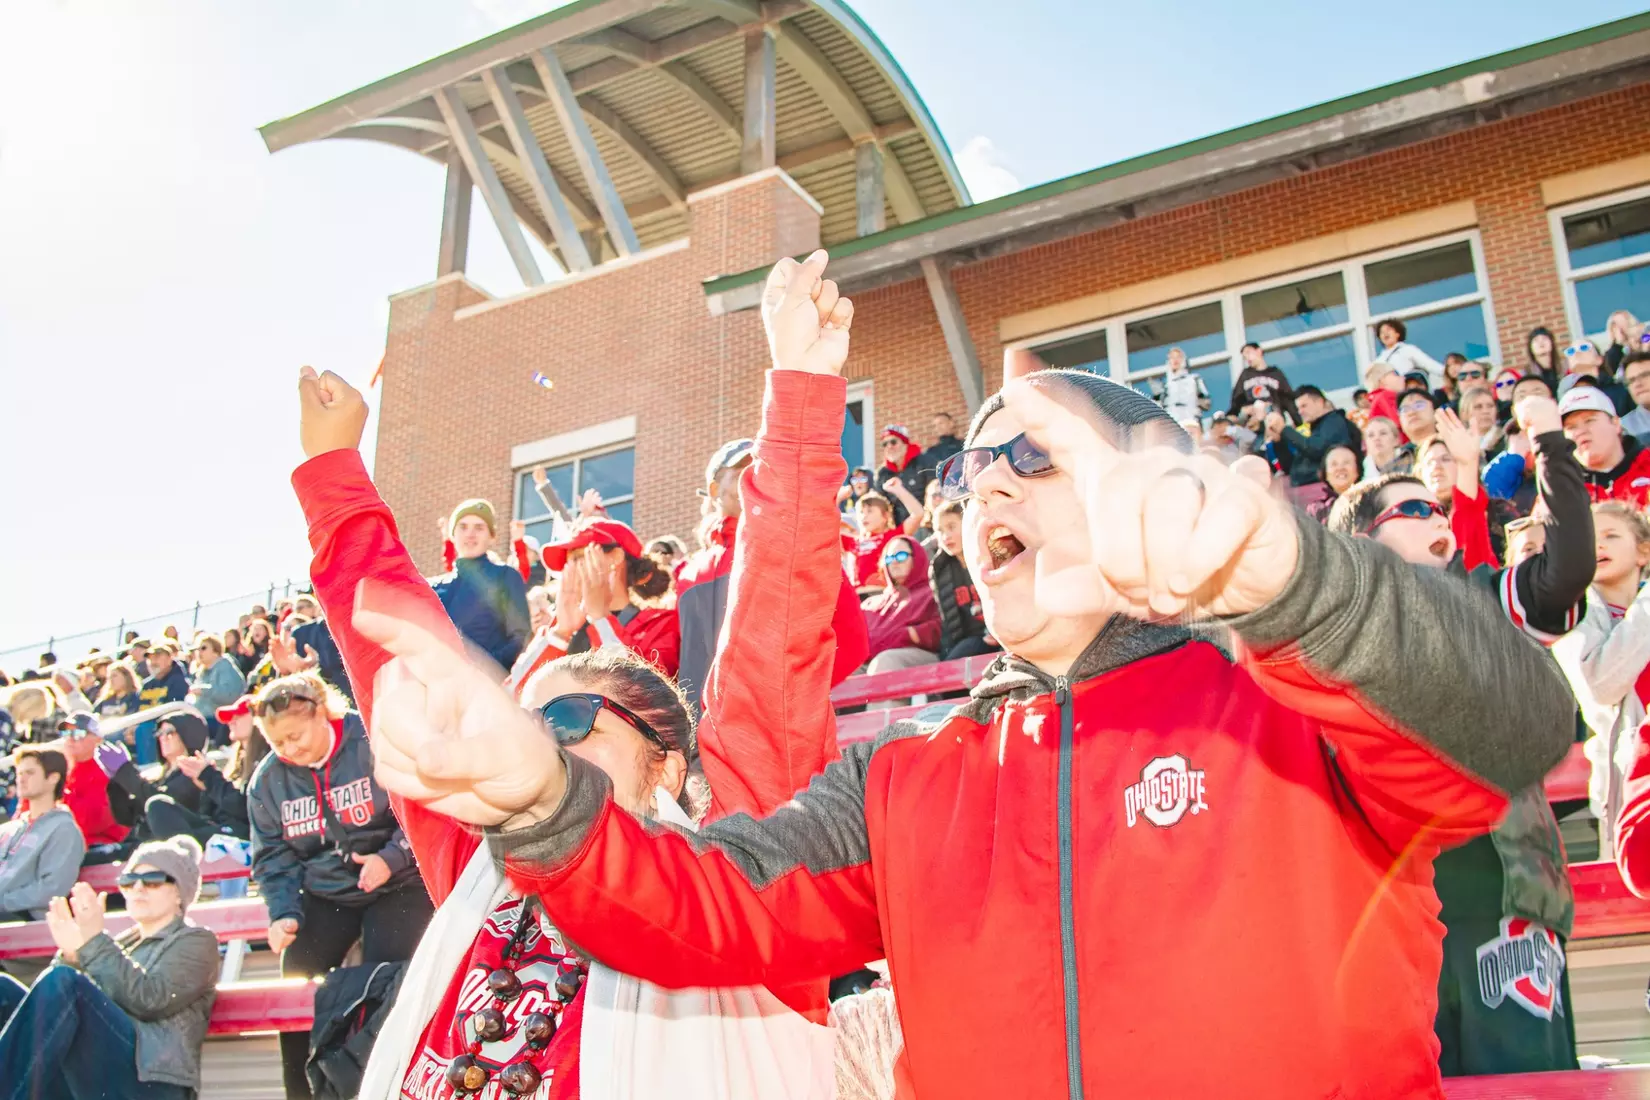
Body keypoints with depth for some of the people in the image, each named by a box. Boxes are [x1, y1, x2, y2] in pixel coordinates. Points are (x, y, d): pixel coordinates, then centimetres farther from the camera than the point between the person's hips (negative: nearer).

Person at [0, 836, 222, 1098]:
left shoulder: (196, 941, 12)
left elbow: (151, 1000, -9)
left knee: (61, 981, -26)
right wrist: (71, 956, 2)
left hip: (146, 1078, -7)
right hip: (88, 1074, 7)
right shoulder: (122, 943, 32)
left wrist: (95, 942, -11)